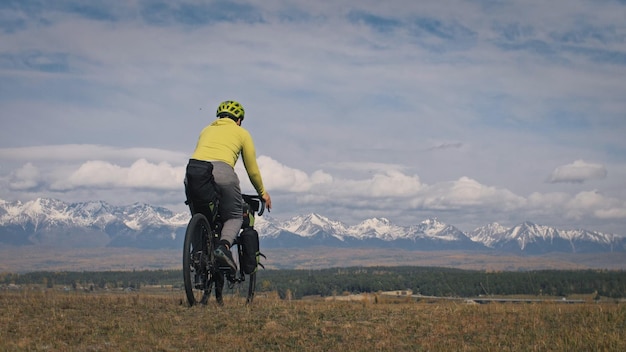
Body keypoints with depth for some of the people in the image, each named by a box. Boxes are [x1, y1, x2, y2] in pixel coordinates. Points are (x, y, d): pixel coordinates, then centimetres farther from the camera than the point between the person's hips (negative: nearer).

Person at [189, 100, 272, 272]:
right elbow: (252, 170, 26)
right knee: (235, 216, 13)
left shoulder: (207, 130, 34)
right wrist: (262, 192, 40)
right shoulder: (242, 133, 24)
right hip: (222, 172, -3)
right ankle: (224, 245, -14)